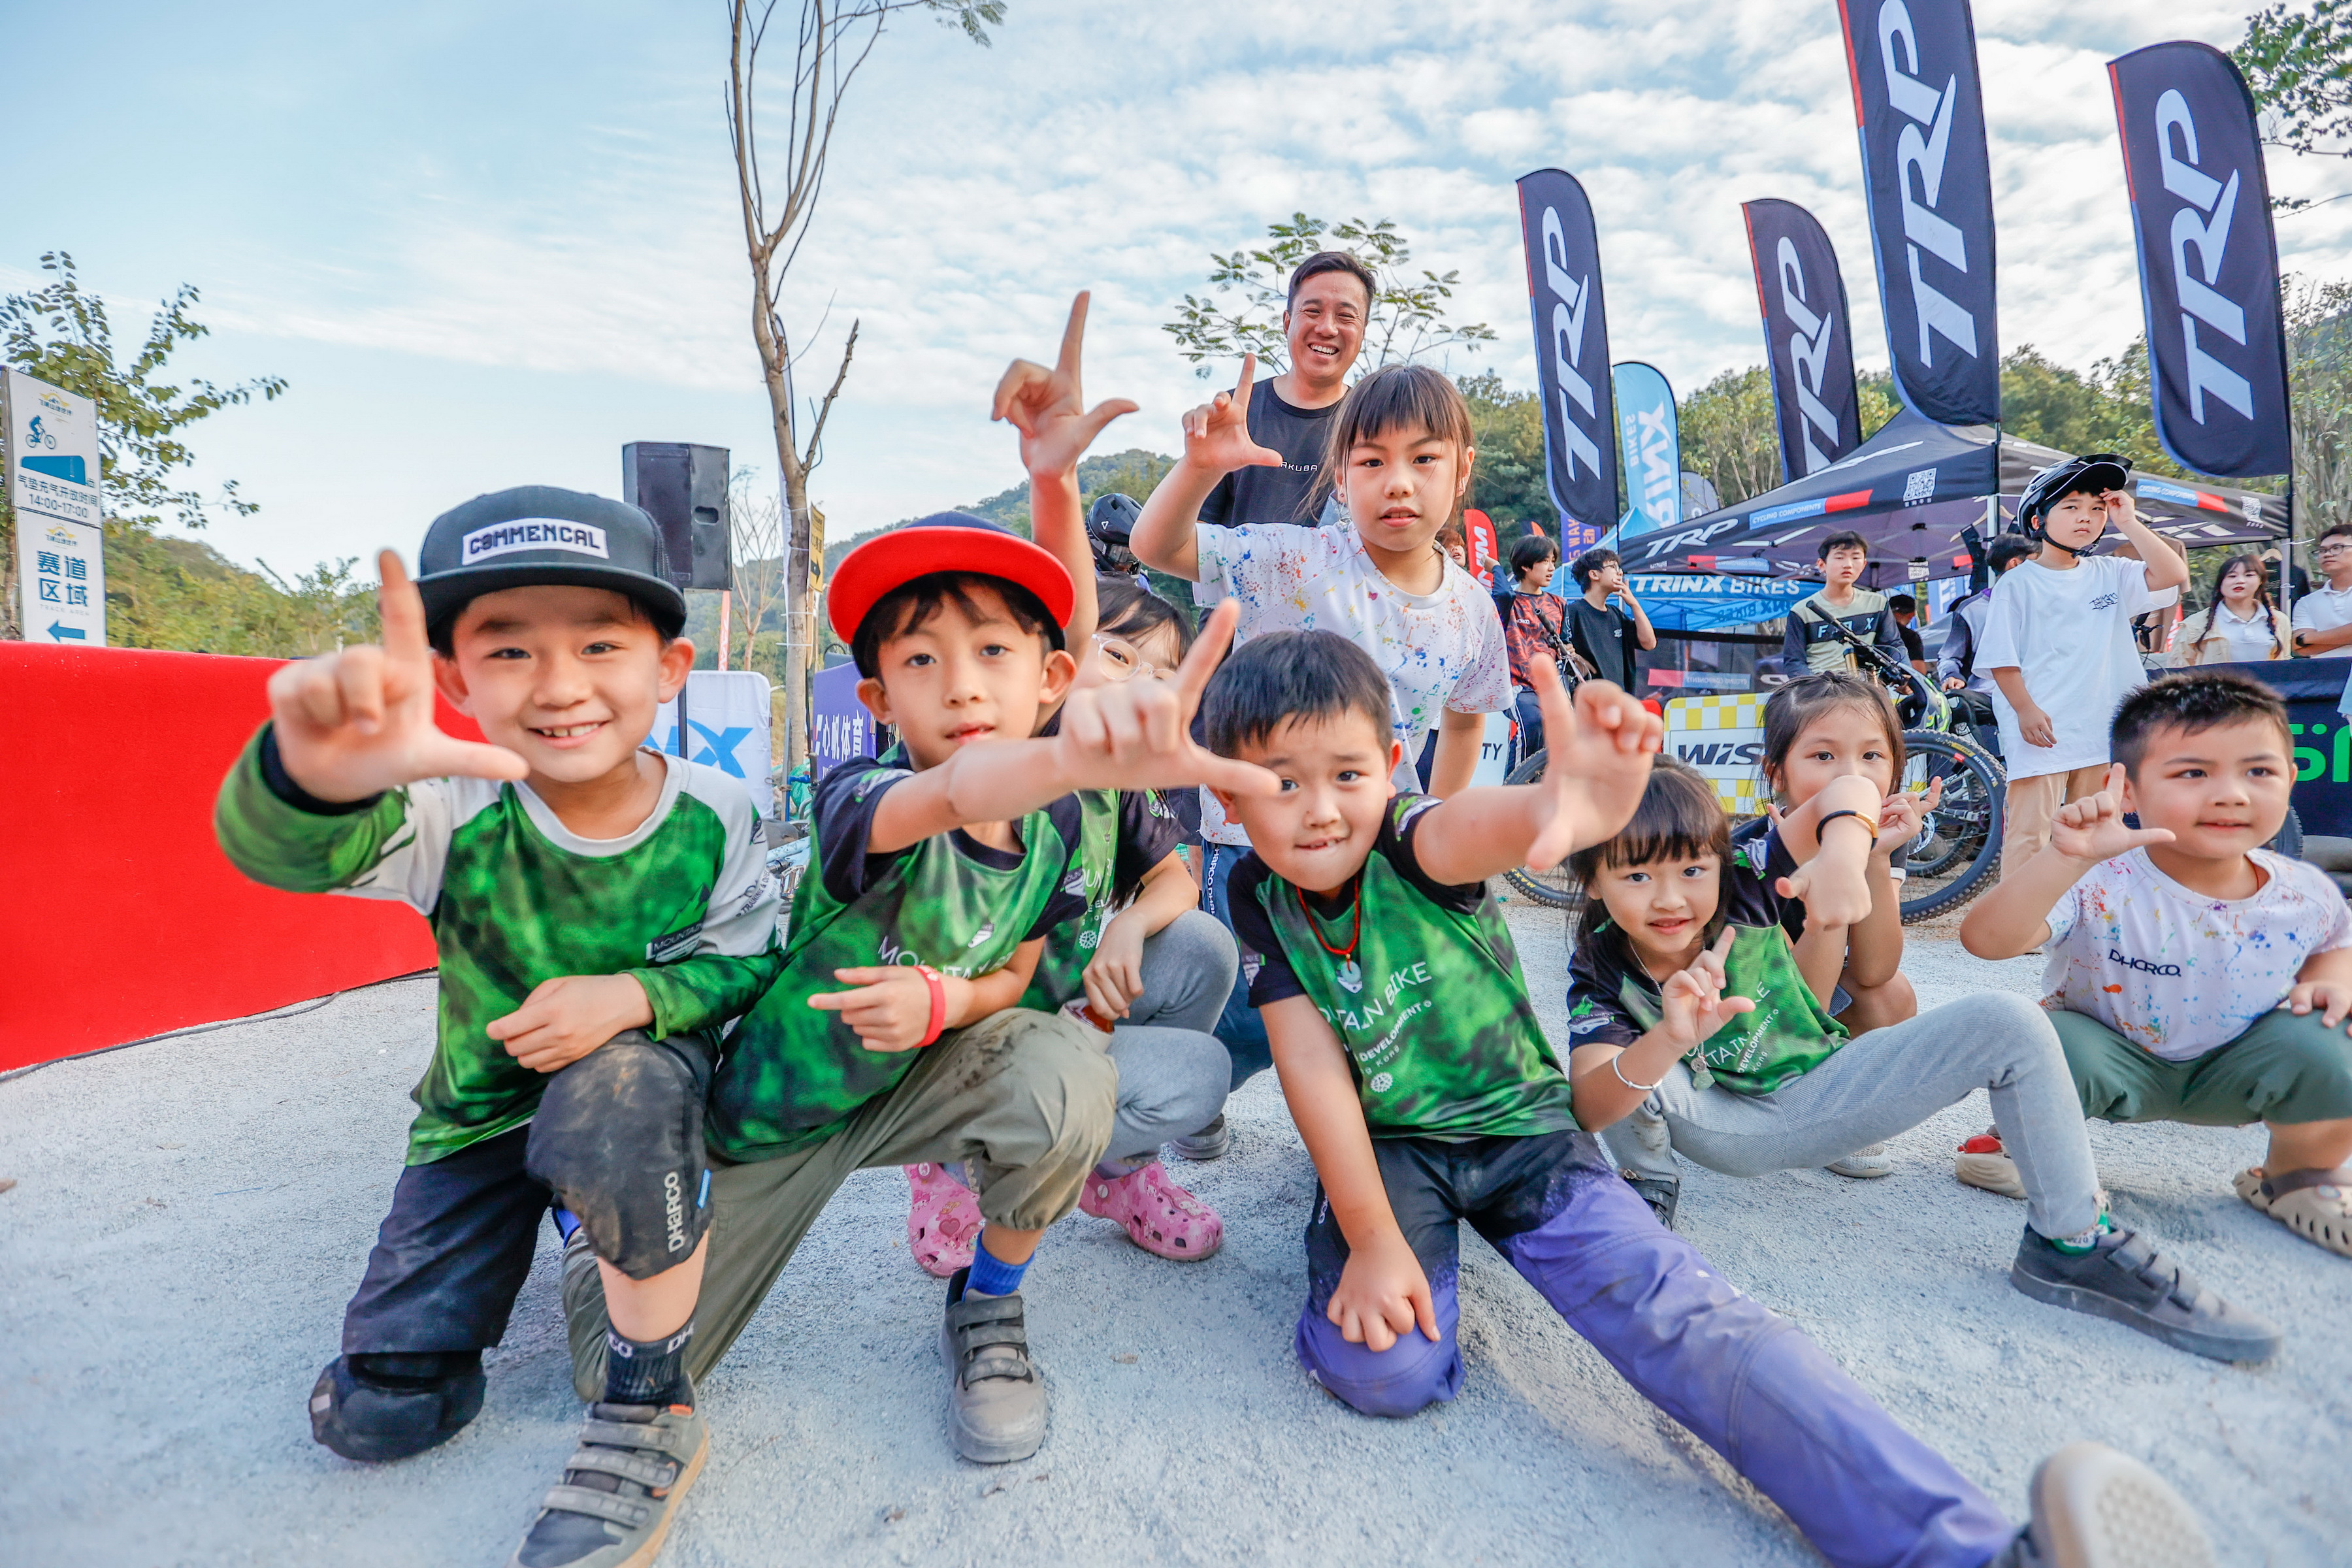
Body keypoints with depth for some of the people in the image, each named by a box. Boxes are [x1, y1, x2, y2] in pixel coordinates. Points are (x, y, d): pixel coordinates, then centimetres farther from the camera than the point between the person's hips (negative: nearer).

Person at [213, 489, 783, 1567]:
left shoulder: (711, 813, -18)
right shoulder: (460, 811, -22)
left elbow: (749, 961, -9)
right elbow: (281, 850, -40)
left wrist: (636, 995, -30)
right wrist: (312, 776, -66)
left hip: (644, 1079, -1)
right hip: (482, 1109, 2)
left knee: (617, 1092, -39)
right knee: (375, 1415, 2)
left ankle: (650, 1409, -17)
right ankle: (546, 1216, 30)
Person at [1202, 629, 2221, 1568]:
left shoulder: (1407, 843, -20)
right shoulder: (1261, 895, -9)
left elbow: (1473, 829, -48)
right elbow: (1314, 1066, -13)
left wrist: (1566, 805, -73)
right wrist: (1373, 1241, -19)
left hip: (1522, 1130, -1)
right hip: (1388, 1146, 2)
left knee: (1685, 1317, -23)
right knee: (1385, 1369, -23)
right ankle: (1336, 1257, 9)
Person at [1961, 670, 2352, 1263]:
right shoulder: (2100, 886, -29)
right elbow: (1984, 940, -46)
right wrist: (2067, 858, -55)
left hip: (2225, 1074, 4)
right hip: (2111, 1061, -4)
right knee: (2051, 1044, -35)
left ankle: (2300, 1176, 11)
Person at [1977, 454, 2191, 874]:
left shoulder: (2108, 574, 10)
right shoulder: (2017, 584, -3)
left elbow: (2174, 575, -3)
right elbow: (2001, 657, -7)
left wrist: (2128, 523, -2)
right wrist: (2025, 709, -15)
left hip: (2099, 727, 5)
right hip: (2040, 728, -5)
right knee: (2029, 832, -7)